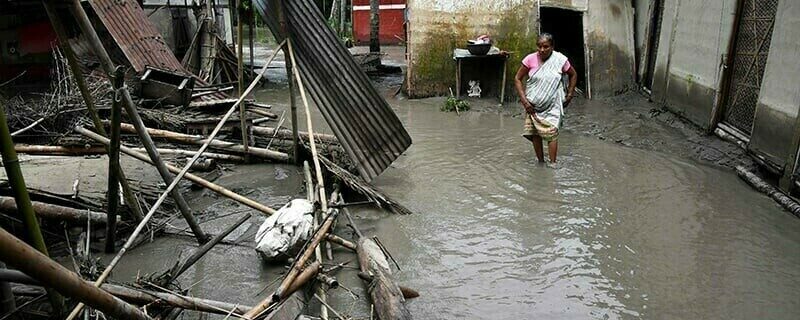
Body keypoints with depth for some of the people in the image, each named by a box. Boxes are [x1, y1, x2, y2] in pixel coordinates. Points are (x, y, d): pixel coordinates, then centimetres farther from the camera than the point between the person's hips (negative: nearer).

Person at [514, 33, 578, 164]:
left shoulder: (560, 60, -8)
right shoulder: (530, 59, -9)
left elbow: (573, 75, 10)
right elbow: (517, 79, -3)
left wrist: (570, 94, 4)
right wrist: (524, 100, -10)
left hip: (552, 105, -1)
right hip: (533, 105, 1)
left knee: (551, 133, -6)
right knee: (534, 133, 5)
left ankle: (552, 164, 2)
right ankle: (540, 162, 19)